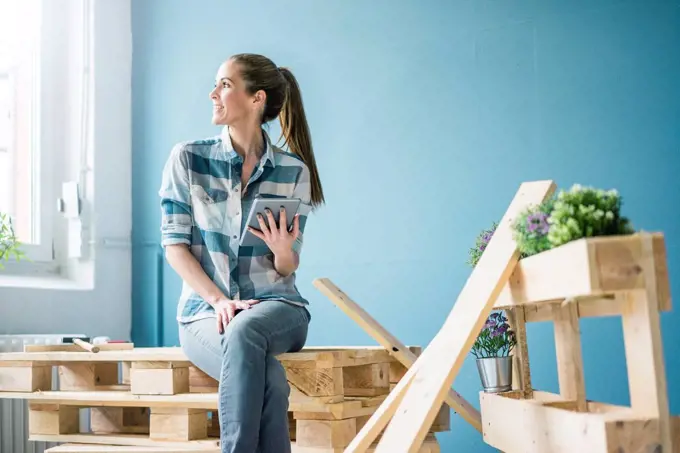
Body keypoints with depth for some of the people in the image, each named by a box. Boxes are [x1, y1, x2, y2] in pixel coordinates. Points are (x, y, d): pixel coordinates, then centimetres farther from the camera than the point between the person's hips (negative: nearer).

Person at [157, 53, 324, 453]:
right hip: (205, 310, 0)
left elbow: (287, 270, 5)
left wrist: (282, 251, -20)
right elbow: (175, 244, -1)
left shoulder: (293, 170, 3)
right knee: (268, 379, -33)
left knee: (244, 330, -37)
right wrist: (219, 300, -15)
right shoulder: (188, 159, 3)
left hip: (275, 307, 1)